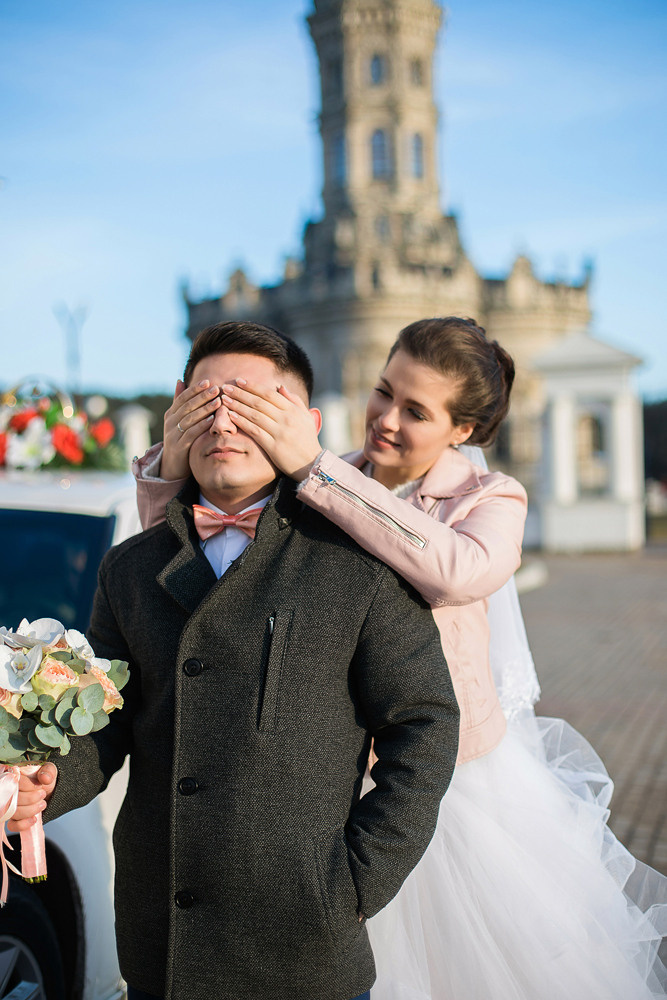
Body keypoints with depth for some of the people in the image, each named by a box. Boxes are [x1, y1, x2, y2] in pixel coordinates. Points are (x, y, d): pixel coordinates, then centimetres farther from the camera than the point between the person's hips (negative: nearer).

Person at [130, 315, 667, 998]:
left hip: (464, 782, -2)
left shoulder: (491, 499, -9)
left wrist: (313, 467, -39)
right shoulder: (329, 487, -3)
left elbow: (456, 569, -34)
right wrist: (172, 469, -32)